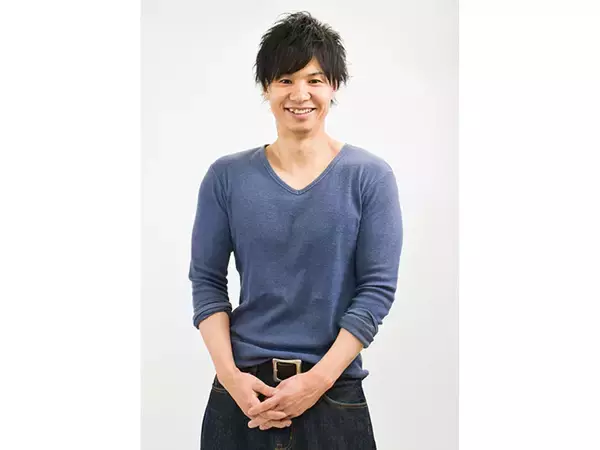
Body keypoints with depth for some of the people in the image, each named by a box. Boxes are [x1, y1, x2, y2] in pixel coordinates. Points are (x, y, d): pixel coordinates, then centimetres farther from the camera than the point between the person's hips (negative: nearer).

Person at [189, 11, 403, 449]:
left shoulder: (370, 177, -4)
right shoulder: (227, 176, 0)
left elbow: (378, 289, -7)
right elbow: (207, 282, 1)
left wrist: (318, 379, -13)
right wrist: (229, 374, -10)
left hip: (334, 394, -1)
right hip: (243, 390, 1)